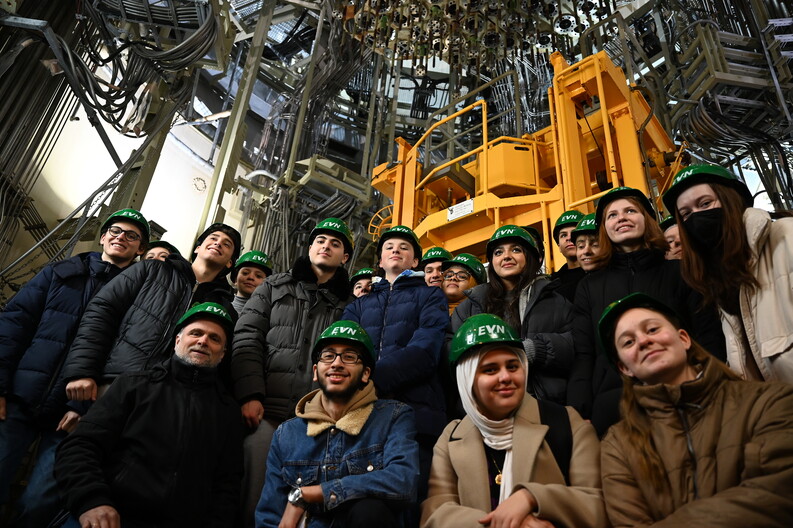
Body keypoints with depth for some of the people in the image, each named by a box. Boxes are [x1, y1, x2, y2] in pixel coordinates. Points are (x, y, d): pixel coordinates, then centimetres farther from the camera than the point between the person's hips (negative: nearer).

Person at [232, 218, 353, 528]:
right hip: (267, 409, 0)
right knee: (256, 491, -7)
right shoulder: (275, 287, 16)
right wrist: (250, 395, -7)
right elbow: (246, 339, 5)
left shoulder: (351, 303, 14)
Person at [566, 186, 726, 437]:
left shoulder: (680, 272, 11)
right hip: (612, 405, 1)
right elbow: (583, 355, 7)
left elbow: (710, 339, 5)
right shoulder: (589, 287, 14)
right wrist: (579, 417, -6)